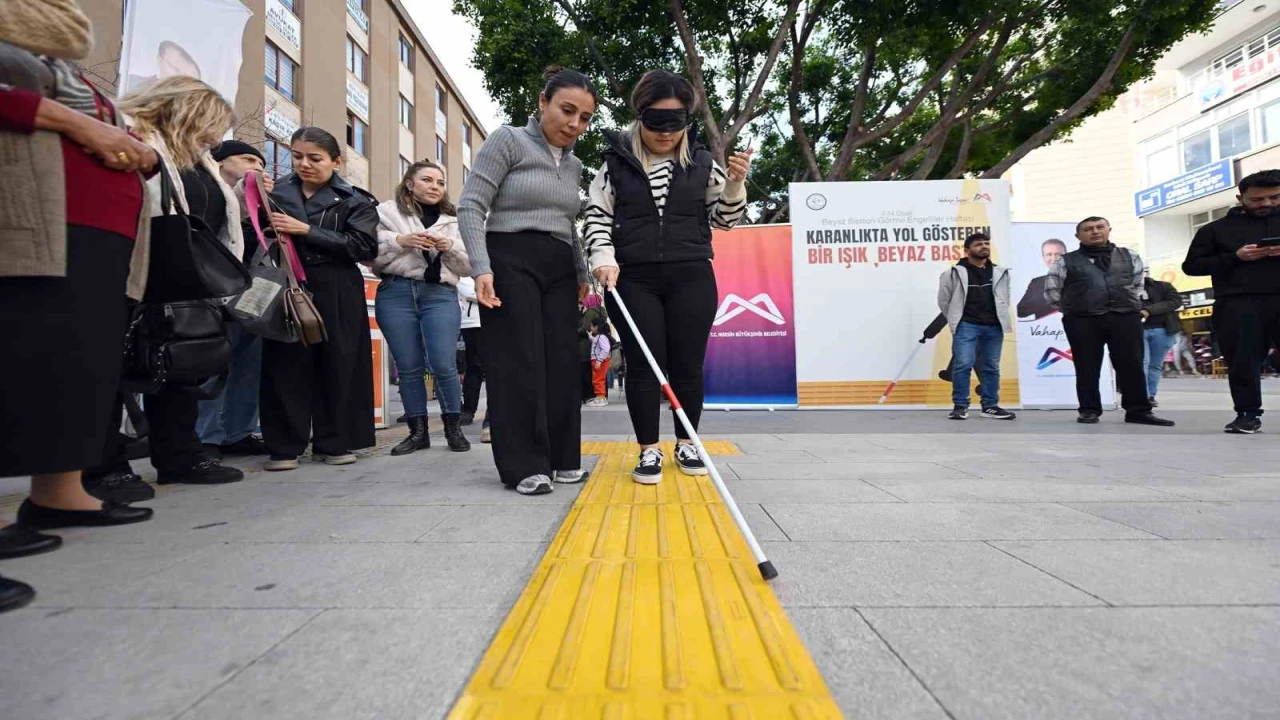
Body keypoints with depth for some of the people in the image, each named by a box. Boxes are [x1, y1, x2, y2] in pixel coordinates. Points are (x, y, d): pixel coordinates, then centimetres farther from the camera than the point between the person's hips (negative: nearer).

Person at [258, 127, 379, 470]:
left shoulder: (354, 201, 5)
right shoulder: (276, 191, 13)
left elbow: (363, 247, -10)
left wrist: (306, 230, -14)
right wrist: (263, 224, -3)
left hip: (336, 293, -1)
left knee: (337, 365, 1)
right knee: (286, 364, -1)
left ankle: (333, 442, 12)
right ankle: (284, 446, 8)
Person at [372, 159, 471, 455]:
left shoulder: (453, 220, 17)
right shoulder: (387, 211, 11)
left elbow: (469, 266, 11)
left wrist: (450, 247, -6)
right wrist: (399, 241, -12)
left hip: (440, 295, 0)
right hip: (396, 294, 0)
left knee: (443, 365, -8)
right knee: (409, 367, 3)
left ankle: (454, 428, 9)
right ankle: (418, 431, 14)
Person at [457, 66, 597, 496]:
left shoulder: (574, 165, 17)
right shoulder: (508, 140, -1)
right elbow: (470, 206, -8)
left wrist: (581, 276, 17)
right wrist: (482, 268, -18)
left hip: (559, 270, 6)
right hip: (511, 262, -6)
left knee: (562, 364, 3)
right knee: (519, 363, -7)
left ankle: (560, 458, 14)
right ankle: (524, 466, 1)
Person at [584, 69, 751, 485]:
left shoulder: (702, 163, 9)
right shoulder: (616, 163, 6)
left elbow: (724, 219, 12)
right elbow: (597, 216, 6)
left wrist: (735, 183, -5)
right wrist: (604, 258, -10)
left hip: (691, 278, 1)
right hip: (633, 281, -1)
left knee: (688, 364, 4)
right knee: (643, 365, -1)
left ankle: (685, 444, 21)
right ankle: (649, 450, 10)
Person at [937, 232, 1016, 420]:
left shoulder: (1000, 273, 11)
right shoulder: (955, 273, -1)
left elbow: (1004, 299, 22)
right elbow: (943, 300, 5)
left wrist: (999, 318, 15)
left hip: (994, 327, 4)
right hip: (966, 326, -4)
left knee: (991, 367, 8)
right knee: (963, 365, -11)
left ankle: (990, 407, 16)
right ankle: (960, 406, -3)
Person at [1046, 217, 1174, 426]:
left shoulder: (1130, 257, 14)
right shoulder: (1066, 262, 4)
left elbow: (1138, 284, 23)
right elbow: (1051, 290, 9)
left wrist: (1131, 304, 15)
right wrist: (1070, 310, 9)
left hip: (1125, 318, 2)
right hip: (1083, 321, -2)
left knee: (1132, 366, 3)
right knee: (1087, 368, 0)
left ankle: (1138, 411, 10)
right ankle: (1089, 410, 7)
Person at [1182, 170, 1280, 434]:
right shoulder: (1216, 229, 12)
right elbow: (1191, 266, 7)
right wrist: (1235, 257, -7)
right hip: (1237, 305, -1)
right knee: (1242, 362, -1)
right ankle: (1248, 414, 7)